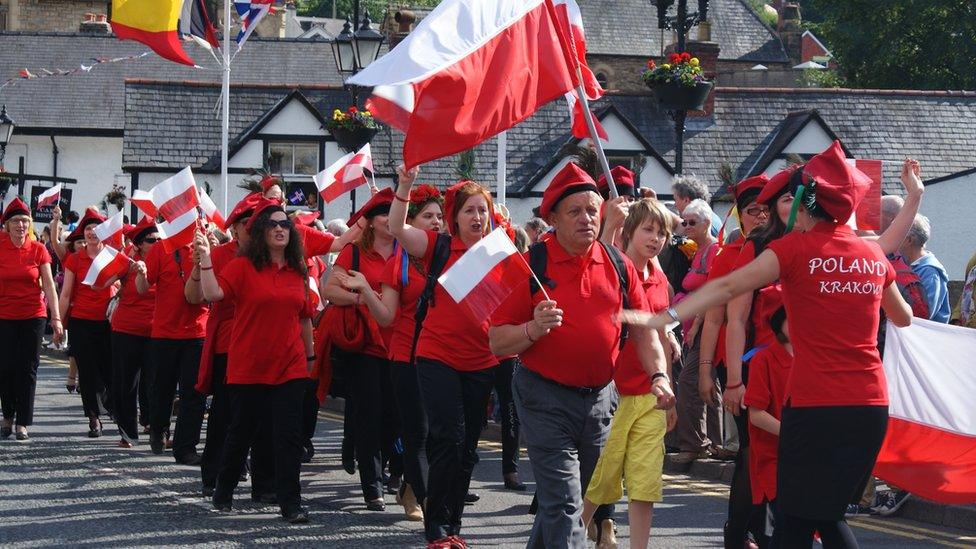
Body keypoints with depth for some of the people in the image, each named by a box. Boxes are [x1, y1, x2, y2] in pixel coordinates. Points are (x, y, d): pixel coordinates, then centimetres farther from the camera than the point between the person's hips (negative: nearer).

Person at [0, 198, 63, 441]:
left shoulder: (38, 250, -1)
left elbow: (49, 285, -1)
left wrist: (56, 318, -8)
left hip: (33, 316, 0)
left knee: (27, 369, -1)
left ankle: (22, 423, 4)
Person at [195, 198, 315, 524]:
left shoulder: (297, 272, 7)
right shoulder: (242, 267, -5)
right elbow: (213, 293, -20)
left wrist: (310, 355, 19)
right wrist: (205, 257, -28)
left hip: (290, 367, 3)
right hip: (248, 368, -3)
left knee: (289, 435, -4)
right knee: (241, 432, 10)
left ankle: (290, 502, 0)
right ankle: (223, 491, 30)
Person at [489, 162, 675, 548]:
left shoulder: (618, 266, 5)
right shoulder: (531, 266, -8)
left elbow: (643, 331, 11)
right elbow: (498, 342, -8)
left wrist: (658, 376, -4)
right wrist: (534, 329, -26)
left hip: (600, 397, 5)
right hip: (546, 398, -5)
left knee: (577, 497, 18)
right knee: (564, 505, -12)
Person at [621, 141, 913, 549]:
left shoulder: (796, 248, -5)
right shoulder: (872, 253, 10)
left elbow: (727, 287, -12)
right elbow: (903, 318, 25)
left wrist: (664, 318, -15)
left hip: (815, 406, -5)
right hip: (871, 404, 5)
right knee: (827, 514, 18)